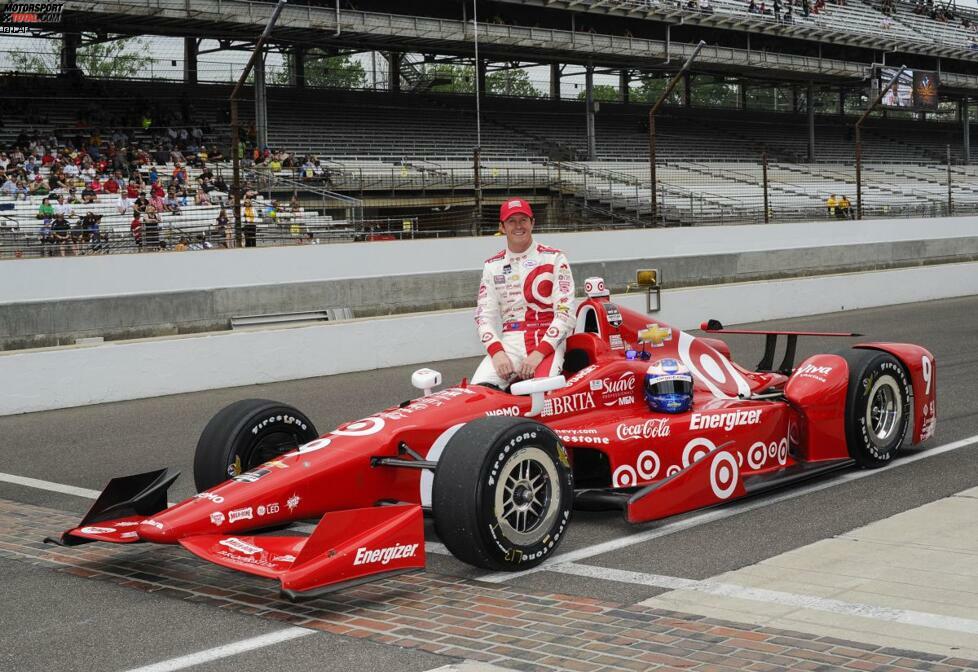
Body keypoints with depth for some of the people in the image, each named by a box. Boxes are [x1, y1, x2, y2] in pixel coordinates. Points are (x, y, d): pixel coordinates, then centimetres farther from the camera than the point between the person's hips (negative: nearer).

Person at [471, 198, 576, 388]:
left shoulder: (554, 259, 5)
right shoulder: (492, 266, 14)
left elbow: (565, 313, -4)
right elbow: (484, 315, 7)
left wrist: (539, 353, -16)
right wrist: (497, 352, -12)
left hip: (548, 343, -3)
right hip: (508, 345, 3)